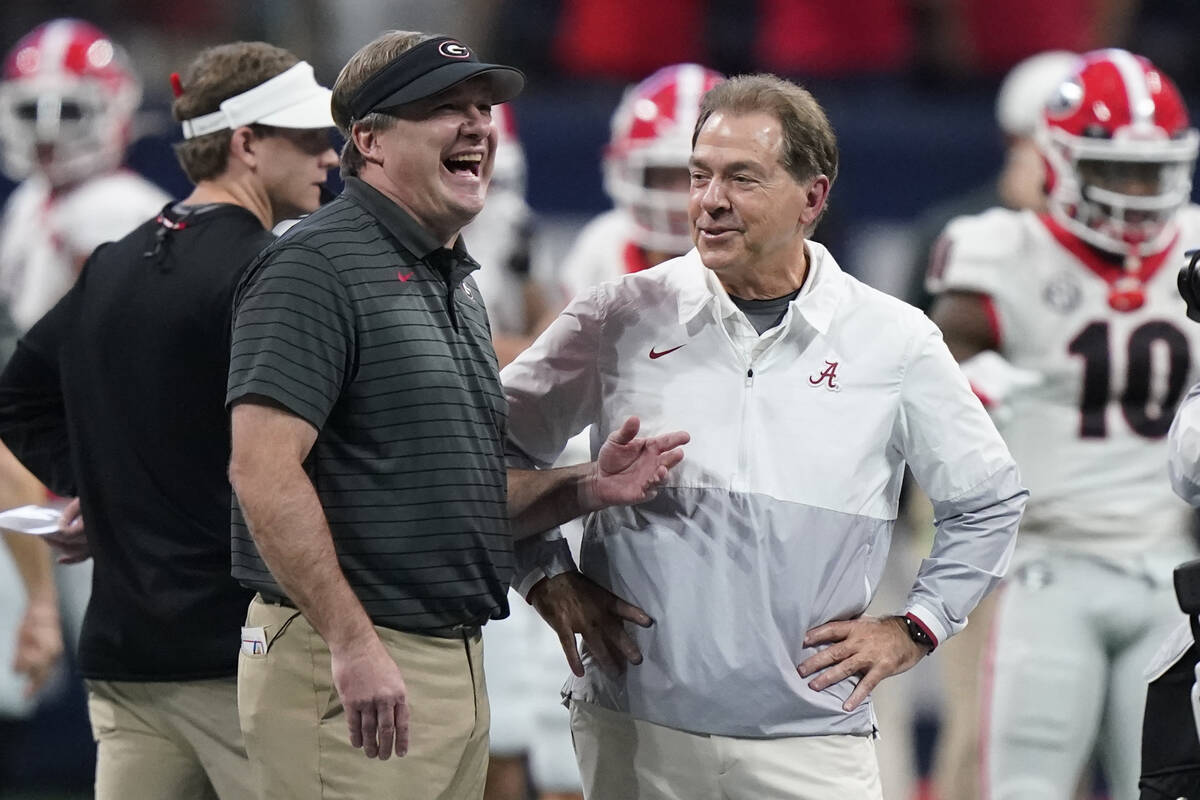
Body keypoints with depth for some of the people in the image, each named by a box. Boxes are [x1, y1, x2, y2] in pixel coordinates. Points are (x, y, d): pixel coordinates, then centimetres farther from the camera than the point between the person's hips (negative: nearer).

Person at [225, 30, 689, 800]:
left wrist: (586, 488, 6)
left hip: (457, 669, 9)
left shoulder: (454, 282, 20)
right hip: (360, 674, -9)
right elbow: (265, 471, -20)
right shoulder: (317, 267, -10)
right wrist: (353, 645, -24)